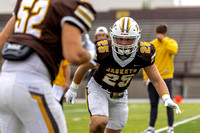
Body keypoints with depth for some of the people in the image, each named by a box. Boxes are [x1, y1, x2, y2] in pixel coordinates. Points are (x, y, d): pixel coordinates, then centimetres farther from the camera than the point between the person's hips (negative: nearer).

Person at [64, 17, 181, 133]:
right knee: (99, 122, -28)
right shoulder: (102, 50, -28)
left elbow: (157, 80, -11)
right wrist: (73, 89, 6)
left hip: (120, 95, 4)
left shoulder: (144, 53, -22)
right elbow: (84, 67, -7)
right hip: (98, 89, -4)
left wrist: (167, 99, -29)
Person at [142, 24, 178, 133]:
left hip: (166, 78, -3)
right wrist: (145, 76, 2)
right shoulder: (151, 45, 7)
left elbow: (174, 50, -27)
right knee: (153, 104, 7)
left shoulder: (171, 42, -2)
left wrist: (163, 40, -21)